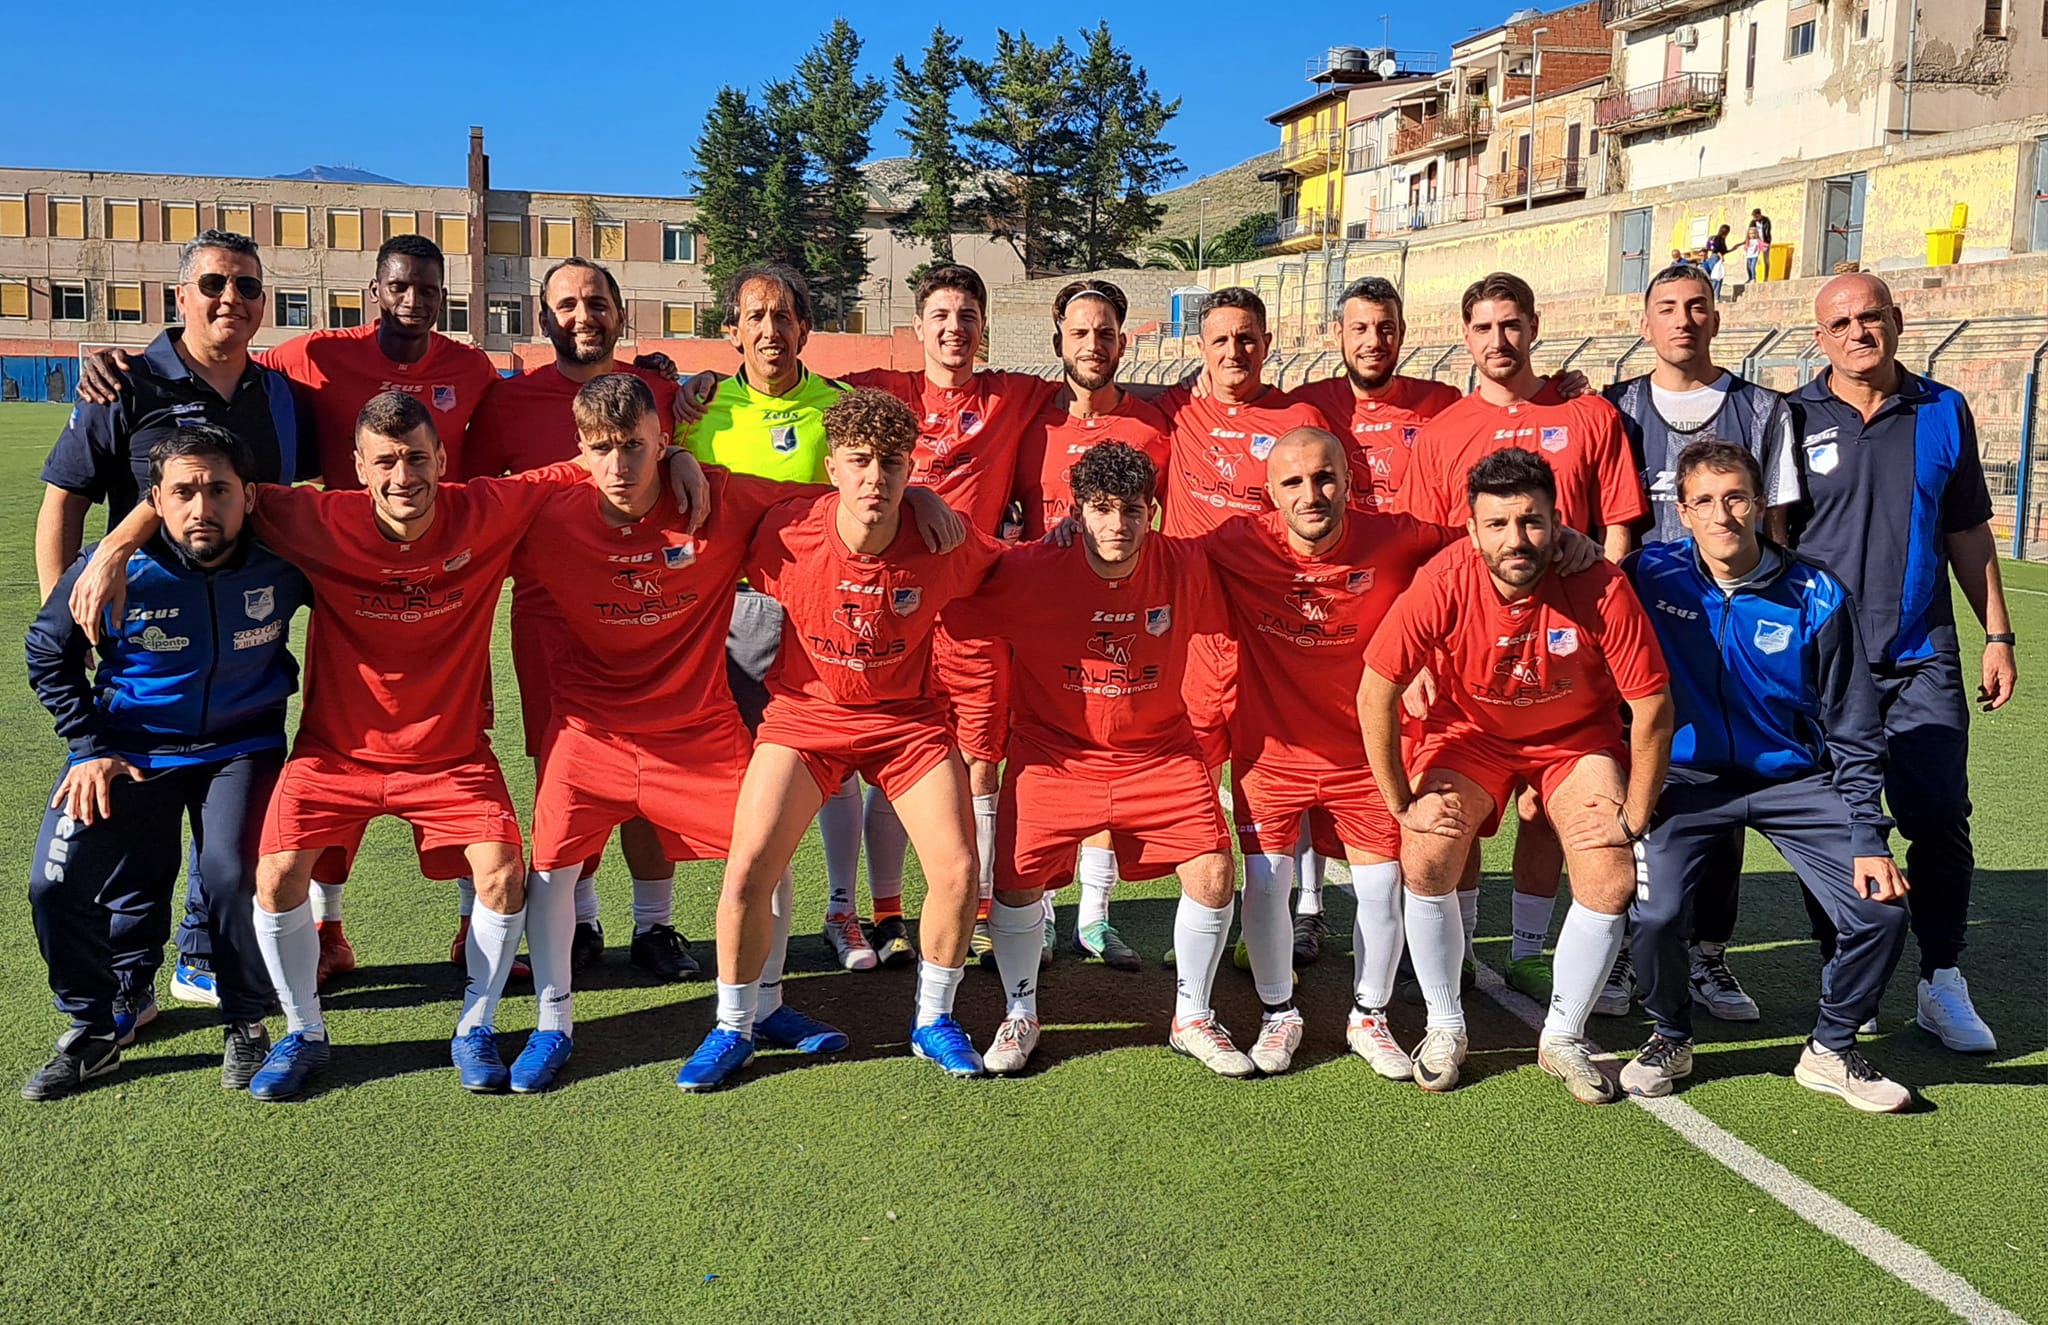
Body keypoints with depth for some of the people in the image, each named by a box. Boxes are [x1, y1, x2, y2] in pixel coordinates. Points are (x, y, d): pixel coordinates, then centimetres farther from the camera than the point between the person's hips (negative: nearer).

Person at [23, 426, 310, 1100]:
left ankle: (246, 1024, 4)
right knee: (56, 884, -12)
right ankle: (92, 1030, 14)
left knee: (234, 877, -23)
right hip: (128, 749, 1)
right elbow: (48, 654, 1)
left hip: (241, 747, -1)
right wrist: (89, 749, -4)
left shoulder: (282, 562, -16)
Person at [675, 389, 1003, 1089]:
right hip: (805, 712, 0)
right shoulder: (788, 533, -20)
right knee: (747, 872, -12)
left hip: (908, 716, 1)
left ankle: (933, 1020, 18)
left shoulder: (945, 541, -20)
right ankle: (732, 1030, 12)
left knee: (957, 873, -9)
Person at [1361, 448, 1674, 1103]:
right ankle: (1445, 1028, 6)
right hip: (1471, 732, 0)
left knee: (1612, 883, -16)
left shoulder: (1601, 588, -28)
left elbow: (1651, 706, -18)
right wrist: (1403, 802, -16)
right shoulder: (1444, 583, -28)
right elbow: (1375, 691, -20)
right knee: (1425, 864, -19)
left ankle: (1562, 1038, 10)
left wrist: (1632, 817, -15)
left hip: (1579, 737, 0)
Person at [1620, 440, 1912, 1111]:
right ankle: (1669, 1037, 9)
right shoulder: (1652, 576, -10)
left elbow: (1854, 732, -3)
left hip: (1794, 779, 1)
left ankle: (1831, 1050, 15)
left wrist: (1869, 837, -7)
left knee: (1881, 910, -14)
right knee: (1654, 913, -24)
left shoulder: (1817, 598, -9)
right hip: (1687, 779, -1)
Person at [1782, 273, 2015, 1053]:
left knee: (1939, 820, -2)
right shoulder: (1792, 420, 1)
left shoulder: (1944, 412, 8)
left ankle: (1942, 982, 12)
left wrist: (1997, 636, 10)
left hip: (1923, 660, 2)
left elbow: (1967, 532, 13)